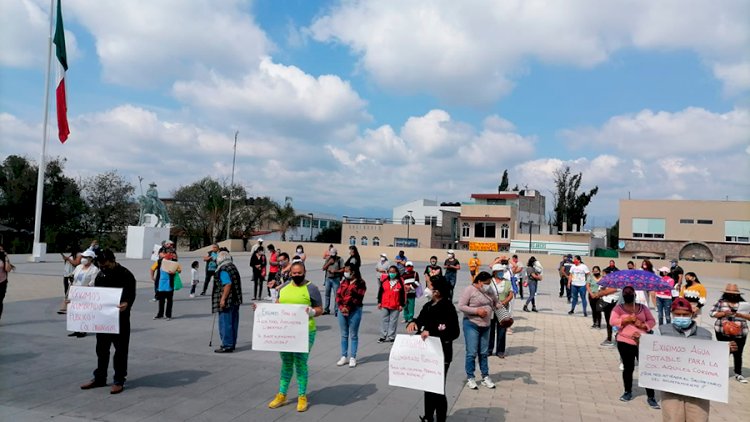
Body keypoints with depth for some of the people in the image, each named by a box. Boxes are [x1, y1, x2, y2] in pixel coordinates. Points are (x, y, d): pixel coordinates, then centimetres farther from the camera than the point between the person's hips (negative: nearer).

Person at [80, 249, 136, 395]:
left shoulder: (126, 275, -12)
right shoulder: (100, 275, 9)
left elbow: (131, 295, -19)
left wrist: (126, 304, -39)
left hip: (120, 319, -6)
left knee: (120, 350, 2)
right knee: (101, 349, 15)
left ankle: (119, 381, 11)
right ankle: (99, 378, 28)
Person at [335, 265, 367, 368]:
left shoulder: (360, 283, -7)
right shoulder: (343, 282, 11)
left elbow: (357, 298, -13)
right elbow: (338, 295, 5)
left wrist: (348, 308, -15)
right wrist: (342, 307, -9)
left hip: (354, 311, -5)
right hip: (342, 310, 5)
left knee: (353, 335, 3)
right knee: (344, 335, 11)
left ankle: (352, 358, 10)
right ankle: (344, 356, 19)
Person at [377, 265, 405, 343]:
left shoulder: (400, 282, -4)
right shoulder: (384, 281, 3)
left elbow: (403, 294, -1)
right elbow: (380, 292, 9)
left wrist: (401, 305, -3)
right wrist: (379, 302, 7)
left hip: (395, 306, -2)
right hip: (385, 305, 2)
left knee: (393, 321, 4)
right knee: (385, 320, 9)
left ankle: (391, 337, 12)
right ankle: (383, 336, 17)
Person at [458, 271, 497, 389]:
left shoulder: (490, 290, 8)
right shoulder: (469, 290, -11)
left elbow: (496, 303, 23)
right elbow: (461, 306, -14)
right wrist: (477, 310, -20)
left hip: (485, 326, 6)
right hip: (472, 324, -6)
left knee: (484, 353, 13)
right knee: (472, 353, -3)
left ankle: (485, 377, 23)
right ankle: (470, 378, 10)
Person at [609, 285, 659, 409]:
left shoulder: (643, 307, 11)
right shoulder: (618, 308, 3)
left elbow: (652, 321, 5)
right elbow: (612, 321, -10)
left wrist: (644, 325, -14)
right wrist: (627, 319, -20)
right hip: (625, 343, -1)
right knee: (628, 368, 10)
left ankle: (651, 397, 3)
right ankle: (628, 392, 26)